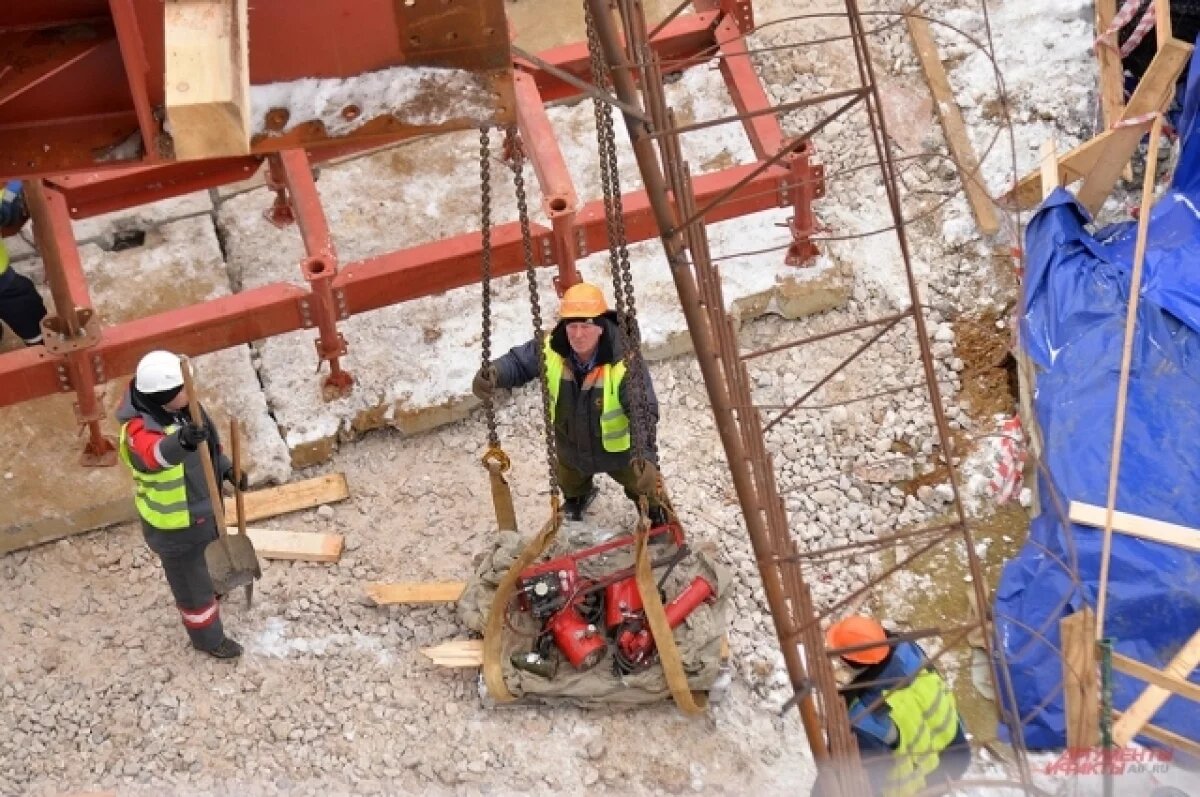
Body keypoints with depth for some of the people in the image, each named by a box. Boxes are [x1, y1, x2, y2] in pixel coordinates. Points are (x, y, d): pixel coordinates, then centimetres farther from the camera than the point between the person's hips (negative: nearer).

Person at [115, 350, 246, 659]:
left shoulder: (180, 406, -13)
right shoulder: (140, 430, -38)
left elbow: (207, 440, 6)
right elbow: (157, 454, -62)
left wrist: (226, 467, -2)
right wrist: (182, 442, -81)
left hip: (202, 504, 8)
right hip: (174, 524, -8)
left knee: (207, 555, 37)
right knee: (191, 580, 16)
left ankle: (207, 584, 69)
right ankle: (207, 636, 41)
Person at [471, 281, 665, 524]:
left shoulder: (624, 362, -41)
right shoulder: (551, 348, -28)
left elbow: (644, 411, -45)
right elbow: (518, 363, -15)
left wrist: (645, 454, -62)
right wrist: (493, 373, -39)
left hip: (619, 450, -4)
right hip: (571, 448, 4)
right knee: (570, 485, 35)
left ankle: (659, 520, 55)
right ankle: (576, 497, 73)